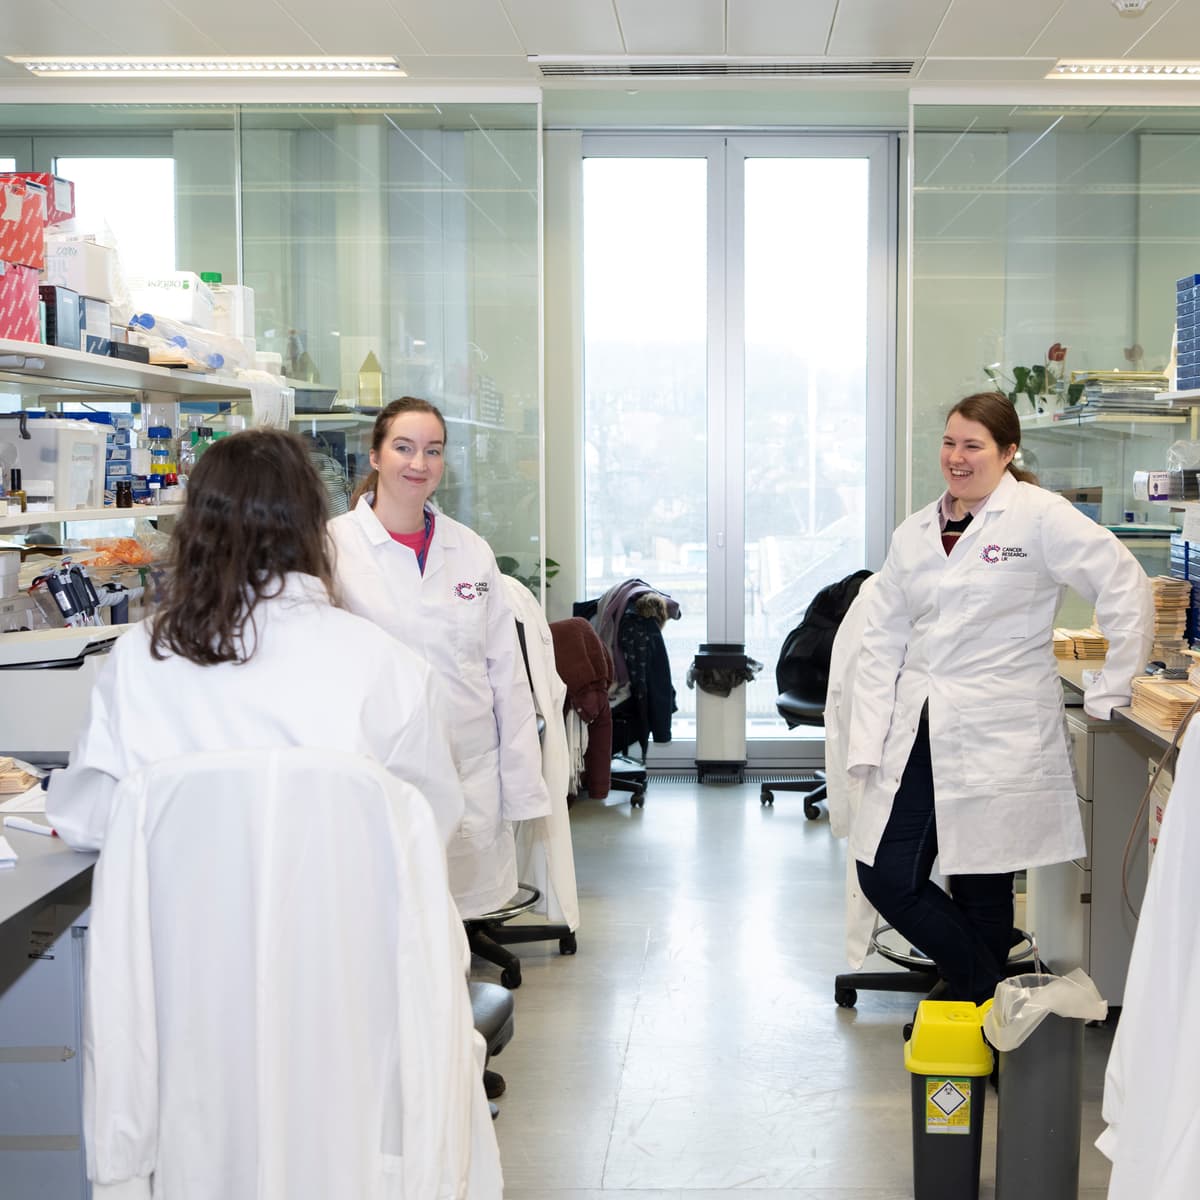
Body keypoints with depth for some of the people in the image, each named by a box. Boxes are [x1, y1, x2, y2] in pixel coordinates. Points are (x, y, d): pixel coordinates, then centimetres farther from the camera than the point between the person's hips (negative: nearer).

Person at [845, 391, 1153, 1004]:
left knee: (980, 892, 3)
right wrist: (866, 743, 2)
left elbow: (1126, 588, -6)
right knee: (887, 877, 2)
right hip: (916, 737, 5)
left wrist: (1110, 692, -5)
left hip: (997, 739, -5)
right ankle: (979, 986, 22)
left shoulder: (1038, 516, -5)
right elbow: (881, 642, 9)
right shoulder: (914, 533, 11)